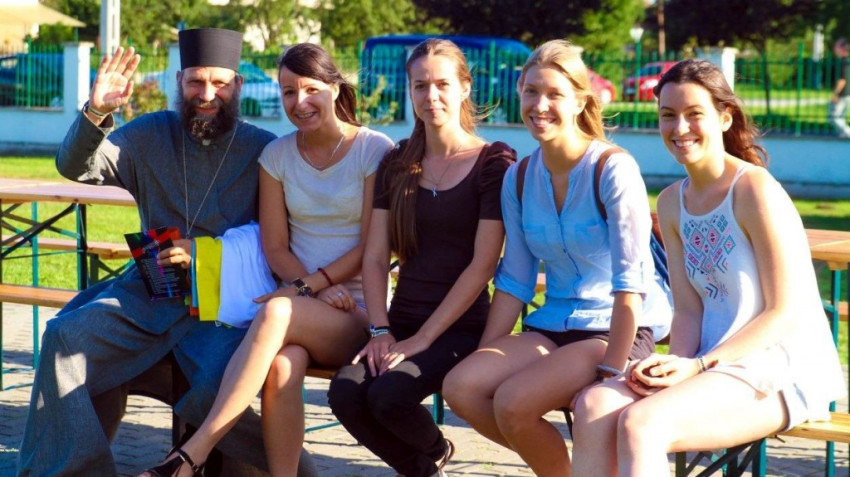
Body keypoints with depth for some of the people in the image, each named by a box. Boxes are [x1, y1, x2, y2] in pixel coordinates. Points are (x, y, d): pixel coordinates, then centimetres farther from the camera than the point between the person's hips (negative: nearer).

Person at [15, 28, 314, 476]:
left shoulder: (263, 150, 2)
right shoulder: (152, 134, 10)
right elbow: (76, 167, 3)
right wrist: (96, 113, -14)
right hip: (150, 289, 4)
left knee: (215, 389, -32)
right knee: (66, 335, -18)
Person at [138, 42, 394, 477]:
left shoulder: (374, 150, -2)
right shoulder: (276, 156, 10)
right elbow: (275, 248, 7)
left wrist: (311, 285, -17)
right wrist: (318, 290, -12)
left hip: (360, 314, -3)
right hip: (303, 310, 3)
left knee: (277, 312, -34)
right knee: (282, 365, -35)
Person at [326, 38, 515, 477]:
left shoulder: (493, 162, -5)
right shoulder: (397, 164, 11)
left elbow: (482, 265, -11)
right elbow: (375, 257, 7)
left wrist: (423, 338, -16)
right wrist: (381, 330, -8)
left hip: (460, 326, -5)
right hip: (402, 321, 5)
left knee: (389, 395, -29)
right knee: (345, 392, -23)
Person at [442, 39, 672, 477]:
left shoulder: (613, 170, -14)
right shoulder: (519, 179, 5)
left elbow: (629, 282, -17)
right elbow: (514, 280, 9)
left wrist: (611, 375, -20)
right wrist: (483, 357, 1)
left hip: (623, 329, -6)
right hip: (554, 326, 6)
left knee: (514, 402, -27)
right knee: (460, 387, -17)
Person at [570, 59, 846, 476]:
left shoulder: (755, 191, -11)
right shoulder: (672, 203, 12)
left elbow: (786, 312, -12)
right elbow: (688, 308, 11)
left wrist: (699, 366, -17)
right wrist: (677, 363, -11)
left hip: (783, 372, -7)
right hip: (718, 367, 7)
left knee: (640, 423, -29)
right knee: (593, 407, -18)